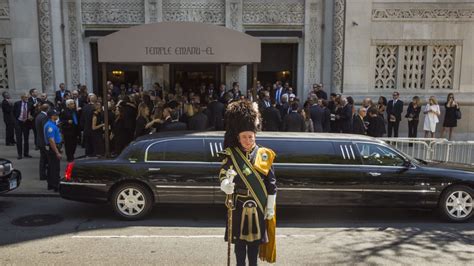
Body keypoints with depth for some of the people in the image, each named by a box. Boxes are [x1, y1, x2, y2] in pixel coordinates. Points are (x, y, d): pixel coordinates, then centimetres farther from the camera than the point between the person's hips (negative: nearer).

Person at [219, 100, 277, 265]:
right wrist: (226, 185, -34)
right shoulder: (231, 154, -5)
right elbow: (223, 177, -10)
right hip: (239, 206, 0)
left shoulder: (264, 154, -4)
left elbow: (271, 183, -1)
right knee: (240, 241, 10)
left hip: (258, 207, 1)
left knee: (255, 240, 12)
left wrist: (270, 208, -2)